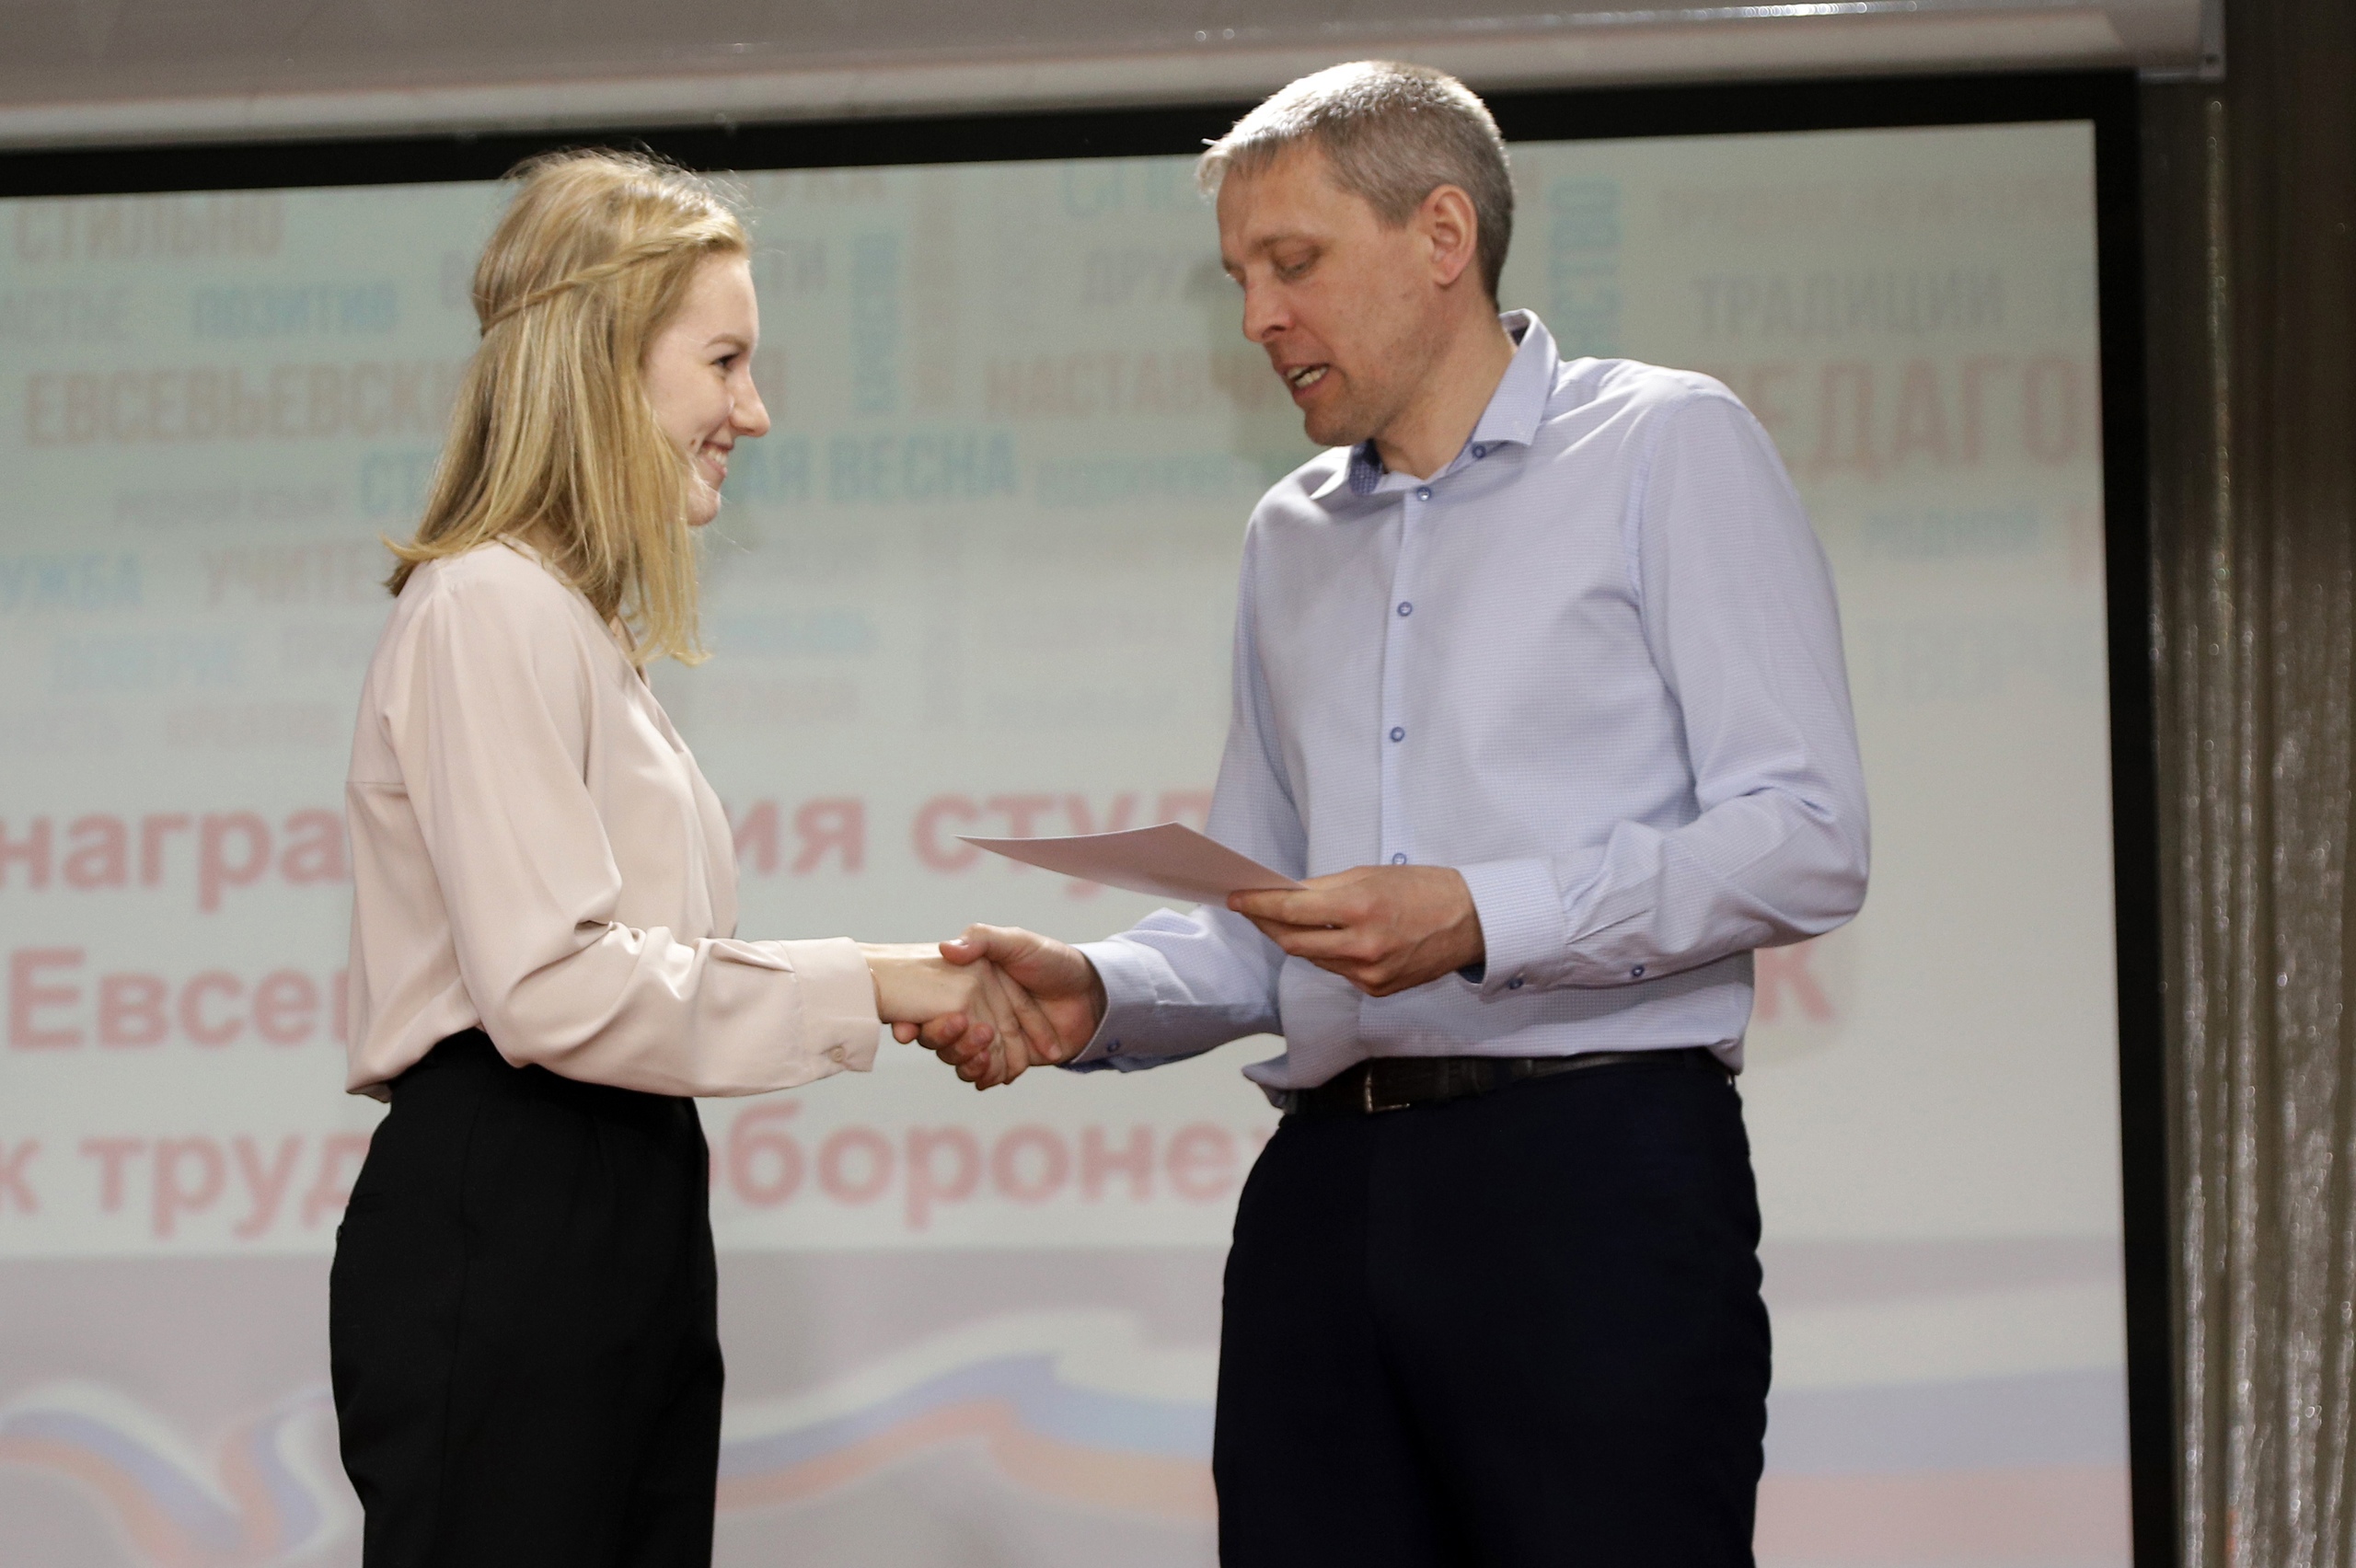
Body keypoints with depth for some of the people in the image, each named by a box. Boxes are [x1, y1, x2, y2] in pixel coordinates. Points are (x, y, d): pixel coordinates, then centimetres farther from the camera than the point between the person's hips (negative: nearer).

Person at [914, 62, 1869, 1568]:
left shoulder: (1667, 450, 3)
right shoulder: (1291, 537, 21)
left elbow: (1805, 841, -7)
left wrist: (1483, 918, -16)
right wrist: (1100, 993, 0)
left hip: (1594, 1170, -5)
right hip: (1329, 1193, 6)